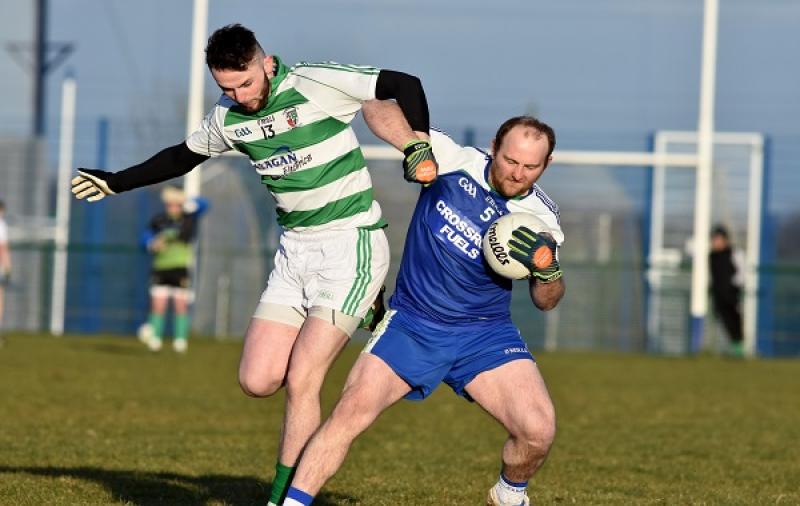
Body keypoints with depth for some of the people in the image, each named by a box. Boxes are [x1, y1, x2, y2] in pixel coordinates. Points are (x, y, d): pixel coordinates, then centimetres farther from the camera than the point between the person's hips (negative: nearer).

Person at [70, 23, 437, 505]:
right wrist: (115, 183, 26)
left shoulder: (317, 83, -14)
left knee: (300, 383, -15)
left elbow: (405, 84, -10)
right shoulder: (227, 118, 5)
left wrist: (418, 145, -22)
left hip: (352, 245, -7)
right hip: (295, 252, 7)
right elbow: (182, 157, 24)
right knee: (257, 381, -3)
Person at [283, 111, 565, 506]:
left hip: (484, 335, 1)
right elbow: (388, 112, -2)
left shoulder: (540, 218, -6)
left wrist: (548, 268, -16)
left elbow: (545, 301, 7)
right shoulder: (453, 161, -10)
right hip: (411, 326, -1)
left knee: (538, 430, -17)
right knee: (351, 411, -19)